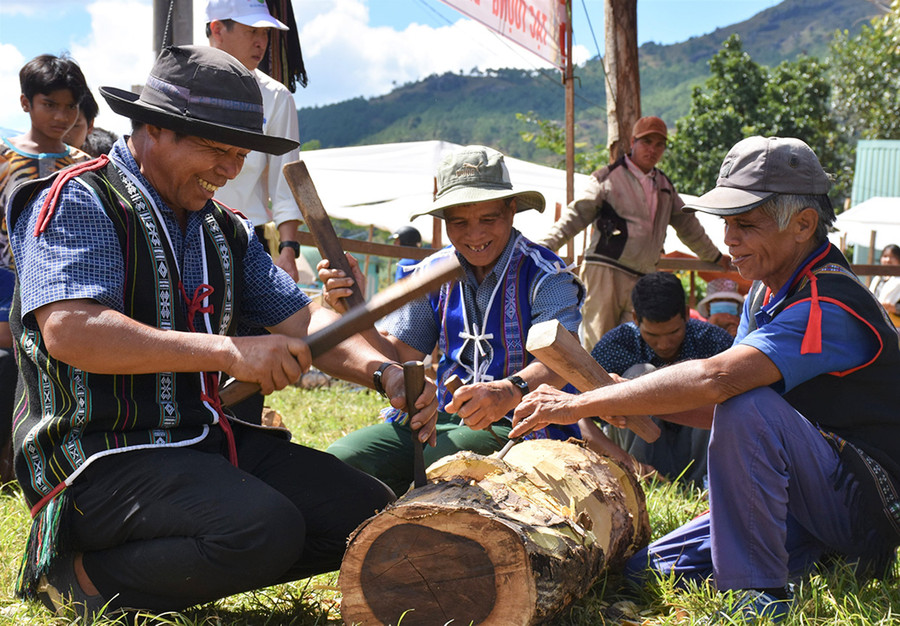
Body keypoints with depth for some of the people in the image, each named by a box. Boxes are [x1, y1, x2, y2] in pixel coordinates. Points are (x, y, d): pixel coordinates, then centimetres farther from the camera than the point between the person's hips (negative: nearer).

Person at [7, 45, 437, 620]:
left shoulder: (226, 231, 16)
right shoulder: (77, 202, -8)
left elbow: (301, 318, 11)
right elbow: (68, 330, -23)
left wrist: (382, 371, -9)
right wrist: (229, 351, -26)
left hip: (205, 439, 8)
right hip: (100, 458, -8)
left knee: (368, 512, -6)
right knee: (266, 529, -30)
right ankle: (83, 576, -8)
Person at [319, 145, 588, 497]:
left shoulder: (545, 276, -7)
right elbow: (400, 358, 7)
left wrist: (510, 392, -45)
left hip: (526, 423, -5)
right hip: (446, 418, 5)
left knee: (440, 463, -34)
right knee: (343, 458, -17)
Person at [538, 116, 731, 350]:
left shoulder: (665, 186, 21)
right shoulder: (608, 177, 3)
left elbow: (687, 225, 32)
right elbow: (577, 214, -2)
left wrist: (715, 257, 41)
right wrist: (546, 245, -15)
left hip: (642, 278, 5)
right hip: (605, 271, -5)